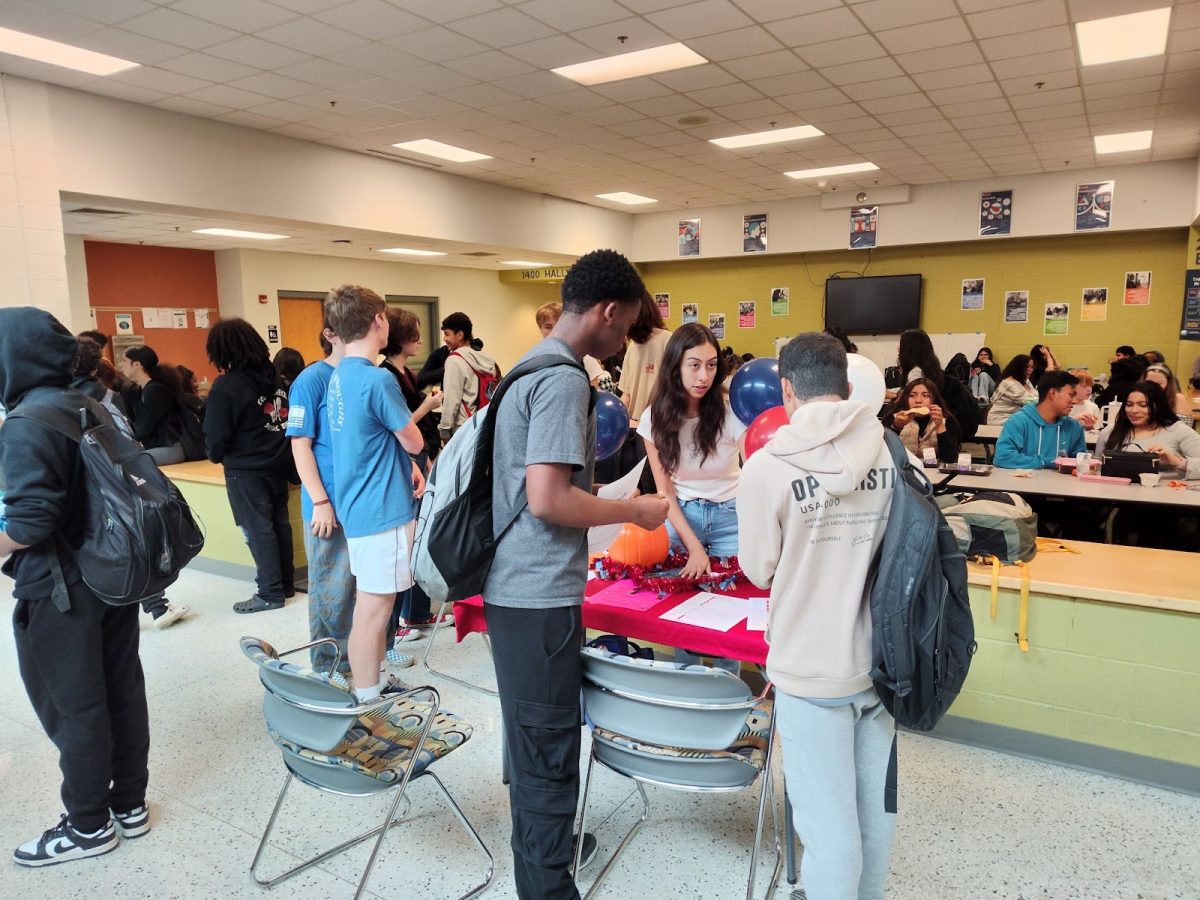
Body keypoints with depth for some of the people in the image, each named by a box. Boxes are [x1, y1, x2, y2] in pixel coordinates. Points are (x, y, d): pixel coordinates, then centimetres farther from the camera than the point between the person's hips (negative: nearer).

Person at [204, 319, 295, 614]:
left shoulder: (225, 386, -14)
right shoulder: (274, 376, 5)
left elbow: (216, 436, -12)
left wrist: (215, 455, 8)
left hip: (246, 470, -7)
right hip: (279, 464, 7)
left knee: (258, 530, 1)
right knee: (279, 523, 13)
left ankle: (271, 593, 6)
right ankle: (286, 584, 22)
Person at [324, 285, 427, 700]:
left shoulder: (341, 376, 9)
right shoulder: (377, 379, -20)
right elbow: (414, 442, -13)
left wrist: (408, 465, 3)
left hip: (359, 506, 10)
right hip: (382, 510, -10)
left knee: (372, 602, 20)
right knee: (373, 609, 0)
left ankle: (377, 681, 34)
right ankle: (367, 705, 10)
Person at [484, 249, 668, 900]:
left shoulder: (531, 365, 13)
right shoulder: (564, 378, -18)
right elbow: (548, 500, -25)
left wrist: (610, 506, 19)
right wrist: (633, 511, -12)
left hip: (518, 586, 10)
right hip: (539, 595, -10)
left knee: (533, 739, 24)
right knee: (548, 748, 3)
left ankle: (540, 844, 42)